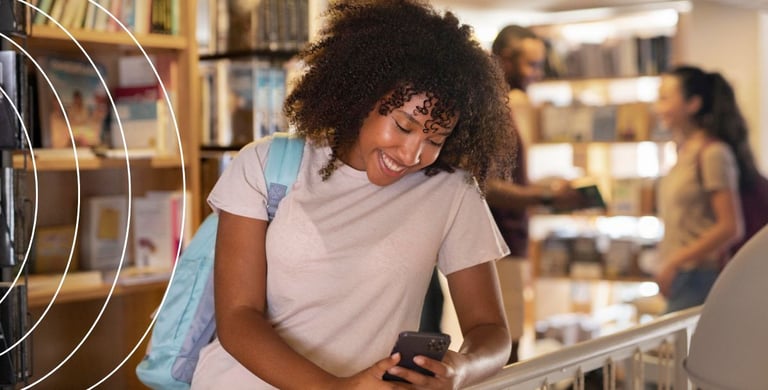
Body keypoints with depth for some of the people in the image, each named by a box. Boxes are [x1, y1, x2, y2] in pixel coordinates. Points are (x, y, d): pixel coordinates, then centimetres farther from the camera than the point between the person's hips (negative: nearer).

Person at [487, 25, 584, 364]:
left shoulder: (511, 104, 17)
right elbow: (487, 187, -21)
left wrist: (547, 190, 10)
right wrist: (546, 197, -16)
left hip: (509, 243, 10)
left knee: (503, 348, 10)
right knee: (503, 350, -10)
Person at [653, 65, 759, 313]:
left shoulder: (713, 153, -11)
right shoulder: (686, 151, 14)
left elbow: (731, 227, -15)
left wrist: (674, 262, -15)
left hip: (700, 279, -8)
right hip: (680, 278, 8)